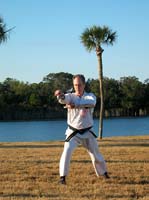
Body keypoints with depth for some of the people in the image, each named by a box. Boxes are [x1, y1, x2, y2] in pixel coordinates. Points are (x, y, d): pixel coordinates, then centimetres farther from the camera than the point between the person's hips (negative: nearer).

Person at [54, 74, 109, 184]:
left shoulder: (90, 96, -6)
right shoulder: (71, 96, -7)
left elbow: (91, 102, -32)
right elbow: (64, 99, -32)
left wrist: (75, 105, -46)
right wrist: (60, 95, -58)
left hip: (87, 132, 1)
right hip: (73, 132, -1)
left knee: (96, 154, 15)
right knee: (67, 151, -22)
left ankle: (104, 173, 39)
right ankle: (63, 177, -14)